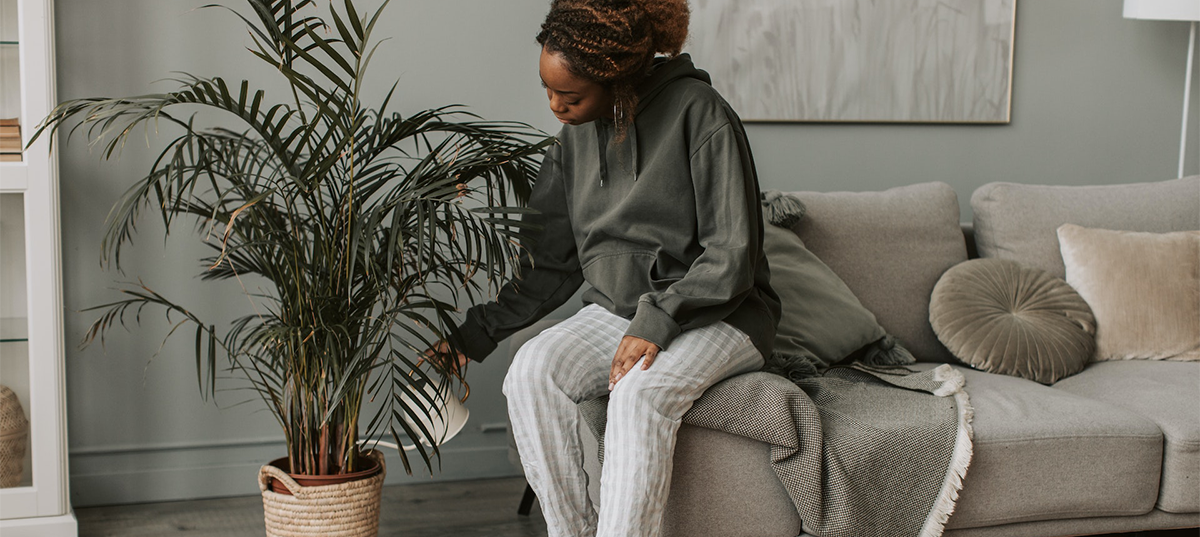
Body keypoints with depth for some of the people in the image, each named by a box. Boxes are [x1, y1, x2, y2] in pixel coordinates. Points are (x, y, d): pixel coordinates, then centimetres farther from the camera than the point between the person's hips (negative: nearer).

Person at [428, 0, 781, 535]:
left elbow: (732, 254, -15)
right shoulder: (576, 135, 6)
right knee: (531, 371, -22)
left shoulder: (699, 114, -13)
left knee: (641, 390, -34)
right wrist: (473, 335, 7)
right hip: (614, 309, 6)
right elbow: (551, 264, 12)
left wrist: (659, 322, -25)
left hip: (717, 315, -5)